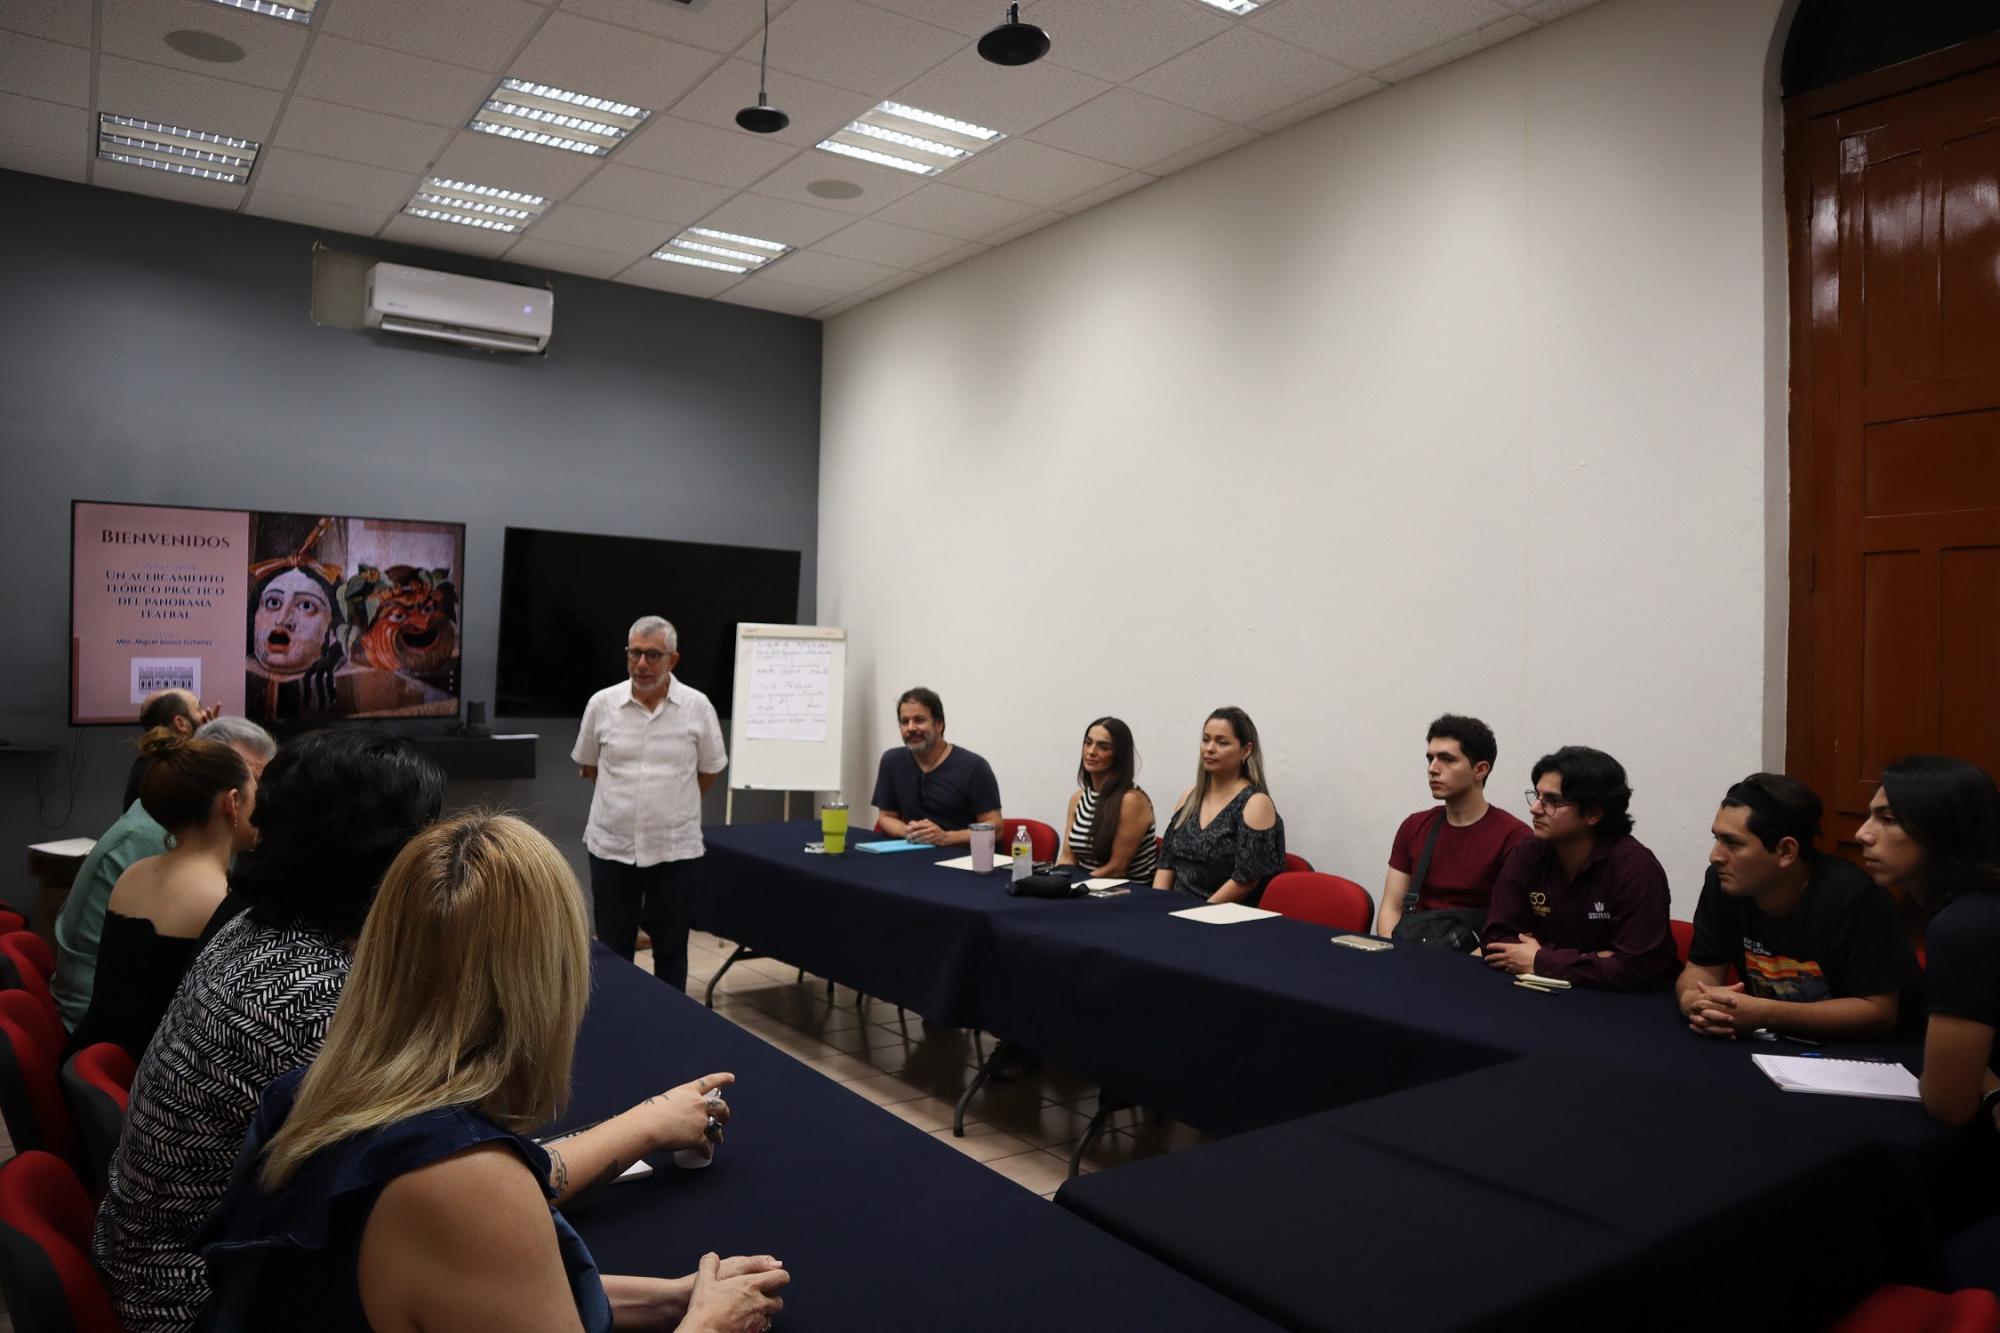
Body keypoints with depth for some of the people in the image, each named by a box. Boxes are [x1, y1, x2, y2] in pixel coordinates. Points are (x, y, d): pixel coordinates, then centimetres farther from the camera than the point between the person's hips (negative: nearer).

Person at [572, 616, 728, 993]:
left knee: (671, 949, 9)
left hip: (675, 850, -1)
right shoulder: (601, 704, -2)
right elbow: (587, 765, 12)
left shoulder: (697, 706, -5)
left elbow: (710, 770, 7)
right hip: (611, 847, 1)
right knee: (612, 950, 11)